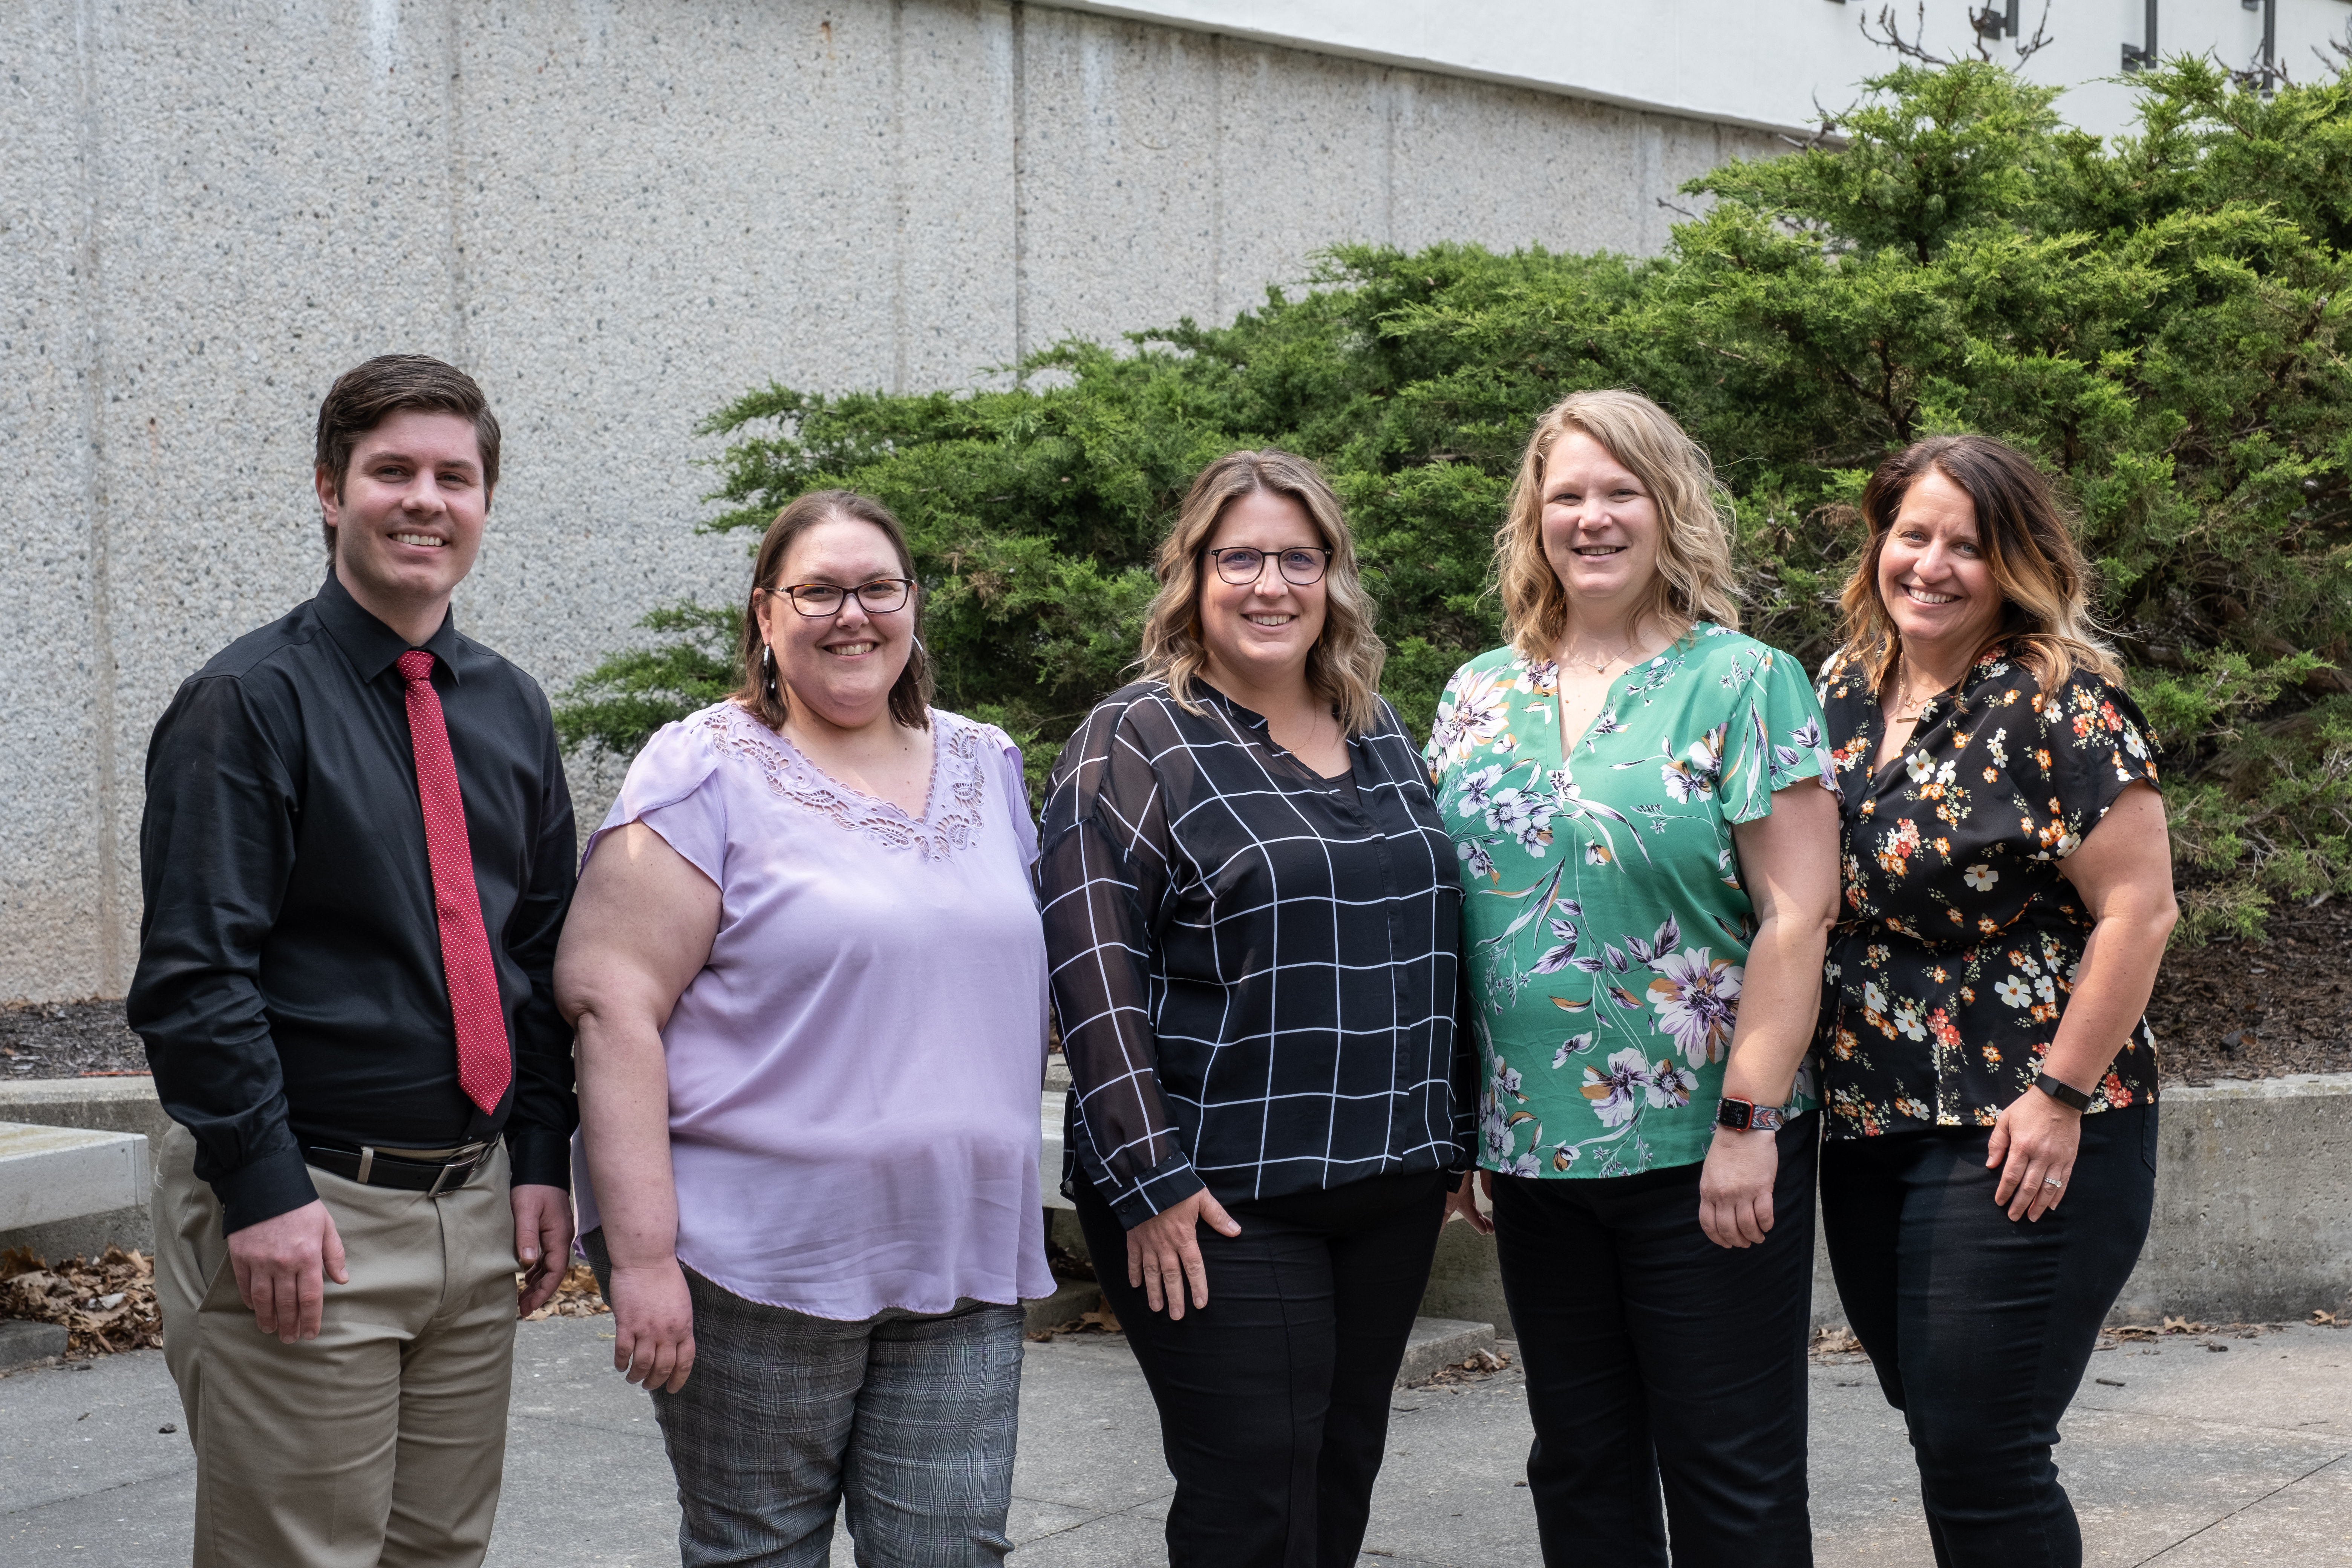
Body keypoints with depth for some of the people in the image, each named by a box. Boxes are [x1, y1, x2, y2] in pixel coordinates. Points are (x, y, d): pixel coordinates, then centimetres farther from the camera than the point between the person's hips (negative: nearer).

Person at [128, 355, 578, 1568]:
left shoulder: (510, 711, 12)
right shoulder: (250, 702, -8)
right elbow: (192, 974, -13)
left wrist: (542, 1159, 8)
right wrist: (265, 1190, -18)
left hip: (478, 1207, 6)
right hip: (305, 1217, -6)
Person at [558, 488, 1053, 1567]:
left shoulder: (988, 769, 13)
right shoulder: (708, 773, -4)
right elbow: (611, 1002, -11)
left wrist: (1017, 1218, 13)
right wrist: (642, 1256, -17)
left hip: (961, 1267, 5)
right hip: (760, 1265, -4)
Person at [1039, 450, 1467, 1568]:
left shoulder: (1378, 734, 14)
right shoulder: (1136, 742, -6)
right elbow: (1094, 976, -12)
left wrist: (1453, 1140, 17)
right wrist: (1151, 1182, -17)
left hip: (1390, 1184, 6)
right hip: (1224, 1201, -6)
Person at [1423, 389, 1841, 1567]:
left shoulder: (1744, 683, -4)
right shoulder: (1478, 696, 9)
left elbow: (1795, 914, -10)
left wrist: (1747, 1120, -15)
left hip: (1701, 1149, -5)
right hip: (1530, 1148, 5)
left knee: (1731, 1473, 2)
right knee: (1577, 1465, 14)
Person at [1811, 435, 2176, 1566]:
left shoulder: (2058, 701, -11)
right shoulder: (1841, 696, 9)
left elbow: (2137, 908, -14)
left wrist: (2058, 1098, -16)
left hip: (2019, 1141, -7)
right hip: (1867, 1132, 7)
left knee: (1975, 1451, -6)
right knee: (1937, 1423, 14)